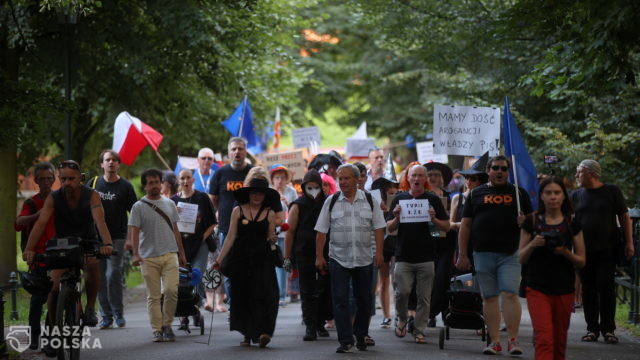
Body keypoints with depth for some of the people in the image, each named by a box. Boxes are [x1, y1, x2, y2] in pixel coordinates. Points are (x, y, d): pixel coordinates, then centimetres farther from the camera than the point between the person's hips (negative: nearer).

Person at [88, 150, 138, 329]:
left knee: (113, 275, -13)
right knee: (100, 278, 3)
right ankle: (106, 316, 10)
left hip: (117, 237, -3)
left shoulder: (125, 186, 1)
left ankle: (118, 313, 1)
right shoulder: (93, 183, 8)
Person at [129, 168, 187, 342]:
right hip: (149, 257, -2)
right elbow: (134, 232, -4)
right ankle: (157, 330, 6)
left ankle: (167, 325, 6)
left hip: (169, 254, 2)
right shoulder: (138, 207, 2)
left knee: (171, 290, -11)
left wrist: (181, 253, 19)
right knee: (153, 296, 1)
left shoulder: (170, 204, 13)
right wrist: (135, 254, -16)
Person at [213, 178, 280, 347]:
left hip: (262, 261, -1)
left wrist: (272, 240, -12)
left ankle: (262, 332, -21)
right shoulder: (238, 211, 5)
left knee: (263, 295, -14)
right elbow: (230, 237, 5)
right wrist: (219, 259, 1)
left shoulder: (270, 214, 6)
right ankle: (247, 334, 16)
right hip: (241, 260, 1)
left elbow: (270, 239, 12)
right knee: (242, 297, 4)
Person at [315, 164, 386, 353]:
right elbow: (321, 231, 4)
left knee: (364, 300, 9)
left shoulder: (369, 200, 4)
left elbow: (378, 228, 4)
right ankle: (346, 341, -6)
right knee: (340, 300, -7)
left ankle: (360, 335, 26)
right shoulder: (331, 201, 3)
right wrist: (319, 256, -1)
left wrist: (379, 252, -5)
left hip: (364, 259, 1)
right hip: (338, 258, -1)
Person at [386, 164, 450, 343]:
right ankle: (401, 318, 19)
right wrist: (397, 217, -10)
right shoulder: (399, 199, 11)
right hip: (403, 256, 0)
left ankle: (419, 330, 9)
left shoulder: (433, 200, 7)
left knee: (424, 297, 0)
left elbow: (446, 227, 6)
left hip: (426, 257, 0)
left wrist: (434, 219, -13)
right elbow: (389, 228, 10)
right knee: (403, 291, -8)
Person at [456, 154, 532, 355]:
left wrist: (525, 221, -9)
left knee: (510, 294, -12)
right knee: (489, 297, 4)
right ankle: (494, 341, 7)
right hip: (483, 254, 2)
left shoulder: (518, 193, 11)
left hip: (510, 254, -2)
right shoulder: (476, 194, 12)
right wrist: (462, 255, 4)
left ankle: (513, 340, -11)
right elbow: (465, 226, 10)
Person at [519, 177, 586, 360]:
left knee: (559, 343, 9)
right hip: (537, 289, -2)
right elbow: (521, 259, 4)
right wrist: (532, 245, -15)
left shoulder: (572, 224, 4)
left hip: (564, 290, 2)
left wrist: (566, 253, -14)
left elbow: (581, 261, 5)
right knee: (544, 339, -15)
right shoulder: (532, 222, 2)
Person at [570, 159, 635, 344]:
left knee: (606, 288, -6)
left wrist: (629, 242, -2)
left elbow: (624, 217, 4)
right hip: (584, 251, 3)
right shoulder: (576, 195, 12)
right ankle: (592, 328, 11)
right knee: (588, 289, 4)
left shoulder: (612, 191, 4)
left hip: (607, 250, -3)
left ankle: (608, 329, 0)